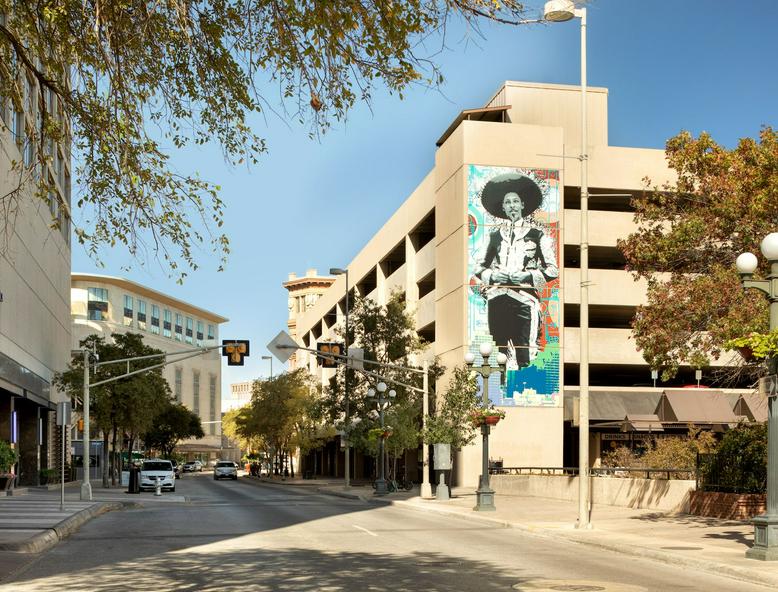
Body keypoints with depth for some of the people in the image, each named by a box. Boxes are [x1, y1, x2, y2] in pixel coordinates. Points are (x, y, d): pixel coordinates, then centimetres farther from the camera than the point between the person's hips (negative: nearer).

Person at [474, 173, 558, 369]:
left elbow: (553, 270, 4)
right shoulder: (496, 234, 16)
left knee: (525, 357, -13)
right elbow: (480, 267, 21)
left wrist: (526, 276, -9)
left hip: (524, 299, -3)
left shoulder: (537, 234, 7)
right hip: (497, 299, 3)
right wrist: (493, 275, 0)